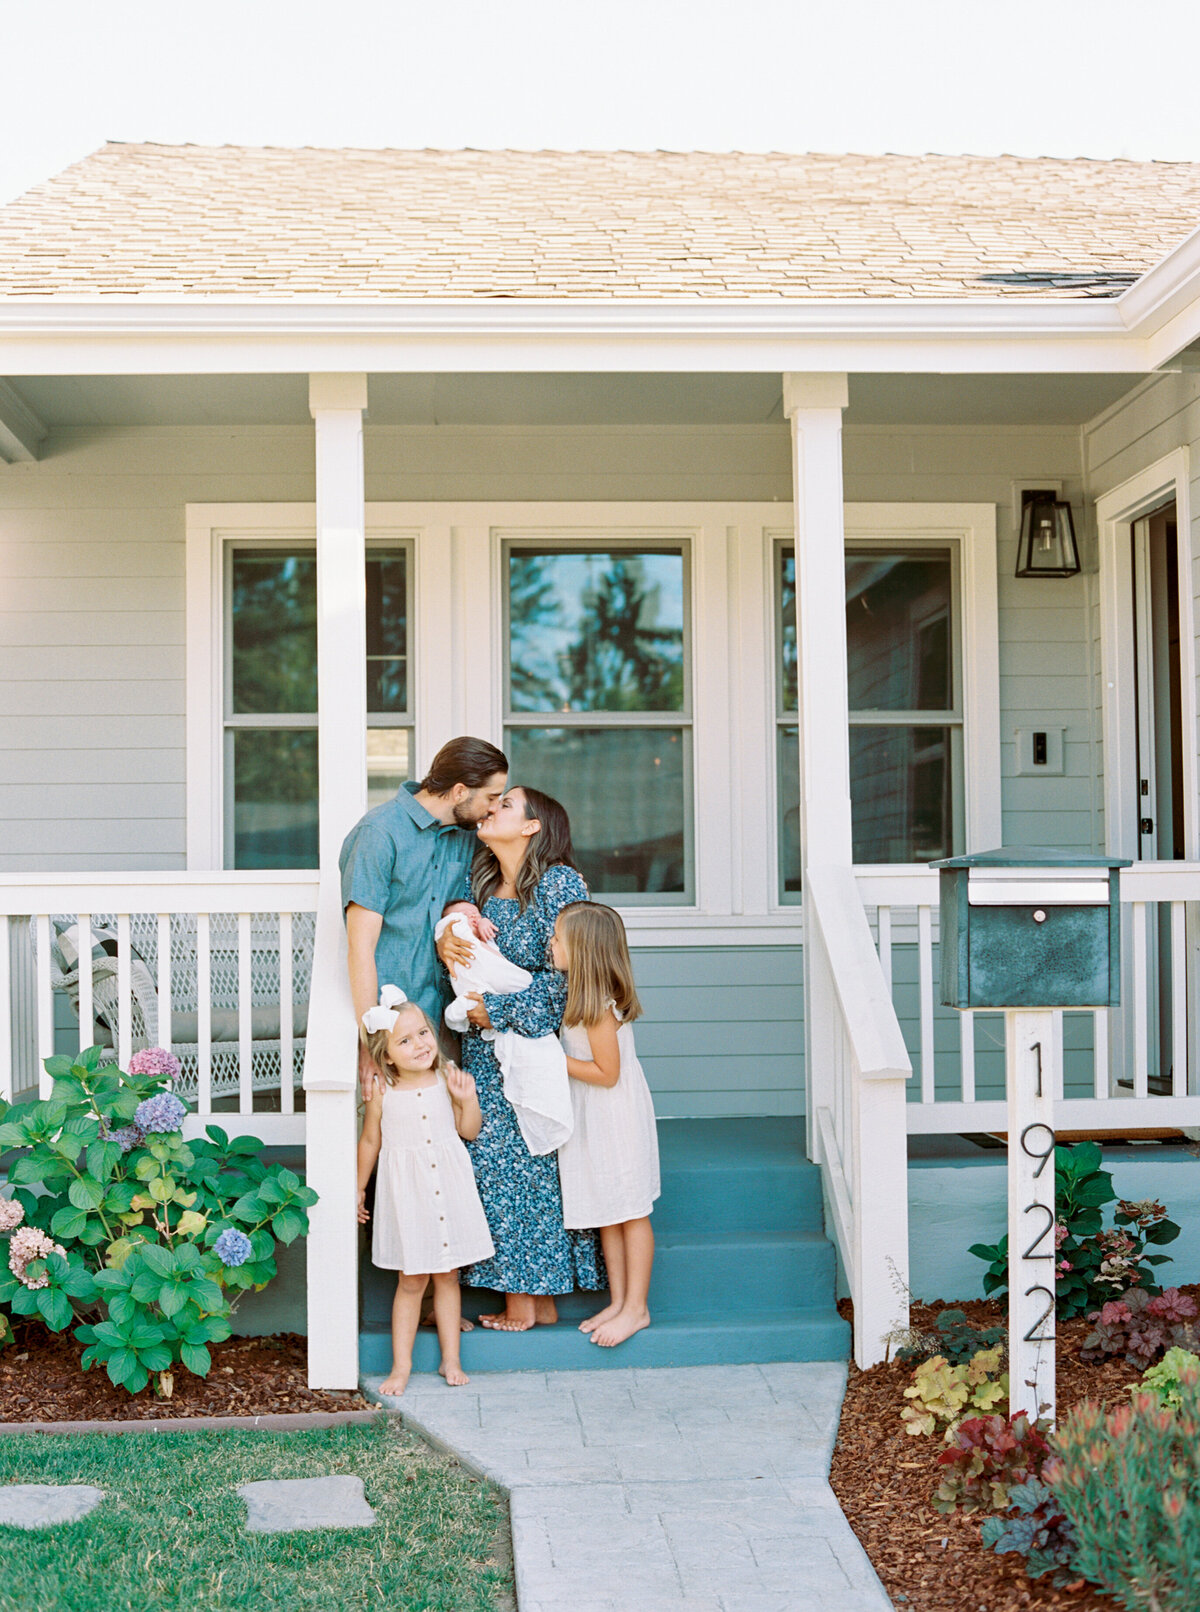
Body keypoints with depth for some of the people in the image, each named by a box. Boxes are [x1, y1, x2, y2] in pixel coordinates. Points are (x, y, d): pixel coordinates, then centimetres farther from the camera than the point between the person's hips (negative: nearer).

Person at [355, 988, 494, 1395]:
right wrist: (358, 1189, 12)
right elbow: (370, 1141, 6)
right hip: (406, 1192, -2)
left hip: (448, 1187, 2)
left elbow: (469, 1131, 4)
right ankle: (401, 1365, 15)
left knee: (447, 1276, 12)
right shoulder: (381, 1093, -7)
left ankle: (451, 1360, 22)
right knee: (410, 1281, 3)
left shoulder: (446, 1079, -3)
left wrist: (467, 1099, -13)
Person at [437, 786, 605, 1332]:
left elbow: (566, 976, -16)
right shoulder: (480, 884, 11)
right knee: (493, 1163, 5)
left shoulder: (560, 883, -11)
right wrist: (447, 942, -8)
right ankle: (530, 1298, 13)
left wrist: (499, 1010, -13)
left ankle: (533, 1299, 8)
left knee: (528, 1167, -3)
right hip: (485, 1053, 7)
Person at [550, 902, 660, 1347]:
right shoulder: (581, 994, 4)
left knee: (630, 1212, 1)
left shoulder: (598, 1007, -23)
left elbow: (607, 1073, -21)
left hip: (616, 1117, -9)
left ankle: (636, 1307, 10)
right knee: (606, 1214, 14)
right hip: (594, 1118, 9)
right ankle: (618, 1301, 22)